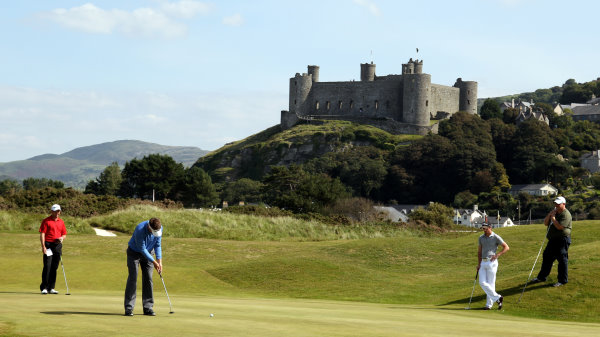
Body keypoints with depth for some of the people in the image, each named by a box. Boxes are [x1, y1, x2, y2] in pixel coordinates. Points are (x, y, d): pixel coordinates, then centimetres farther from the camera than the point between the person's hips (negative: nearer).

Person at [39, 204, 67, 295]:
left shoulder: (61, 222, 14)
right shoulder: (46, 221, -1)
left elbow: (64, 234, 19)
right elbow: (42, 234, -6)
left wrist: (62, 238, -5)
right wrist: (43, 246, -15)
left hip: (57, 245, 5)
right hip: (48, 245, -5)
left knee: (54, 267, 5)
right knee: (47, 266, -11)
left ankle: (51, 288, 11)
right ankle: (44, 288, -6)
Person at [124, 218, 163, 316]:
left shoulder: (159, 228, -18)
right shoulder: (140, 229, -34)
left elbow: (157, 244, -5)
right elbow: (142, 249, -26)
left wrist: (159, 260, -14)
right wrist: (154, 262, -23)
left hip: (147, 253, 5)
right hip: (134, 252, -5)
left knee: (148, 279, -2)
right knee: (133, 278, -11)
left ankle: (148, 307, 0)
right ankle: (129, 308, -10)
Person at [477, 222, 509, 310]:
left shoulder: (496, 237, -5)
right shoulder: (481, 238, 12)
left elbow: (506, 247, -4)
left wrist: (497, 255, -14)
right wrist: (479, 263, 12)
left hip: (491, 262, -6)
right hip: (483, 263, 6)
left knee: (490, 283, -5)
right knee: (482, 282, -3)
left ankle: (489, 304, 4)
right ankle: (497, 298, 6)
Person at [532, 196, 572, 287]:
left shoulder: (566, 214, -14)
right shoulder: (555, 212, 16)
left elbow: (559, 226, -24)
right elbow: (546, 223, 13)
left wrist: (553, 217, -14)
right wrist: (549, 215, -2)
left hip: (562, 240, -9)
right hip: (553, 240, 9)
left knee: (562, 259, -5)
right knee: (547, 257, 14)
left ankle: (563, 280, 3)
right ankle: (541, 277, 25)